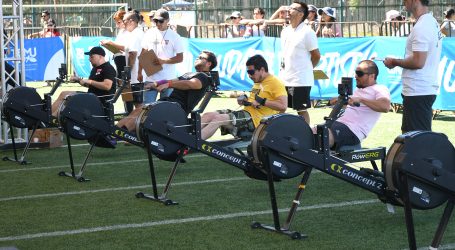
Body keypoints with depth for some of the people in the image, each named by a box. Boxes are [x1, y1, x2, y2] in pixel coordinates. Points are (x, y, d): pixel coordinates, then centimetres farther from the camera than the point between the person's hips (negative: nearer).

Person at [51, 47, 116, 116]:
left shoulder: (108, 68, -11)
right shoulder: (95, 69, 19)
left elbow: (107, 86, -25)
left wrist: (90, 81, -20)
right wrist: (78, 80, 7)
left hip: (101, 100, -10)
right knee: (64, 94, 3)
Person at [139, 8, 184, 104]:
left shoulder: (174, 36, -4)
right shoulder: (149, 33, 7)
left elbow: (180, 58, -6)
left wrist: (163, 61, -18)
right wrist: (140, 71, 10)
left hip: (168, 79, -3)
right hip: (150, 77, 3)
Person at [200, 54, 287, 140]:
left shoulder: (275, 83, -7)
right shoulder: (258, 82, 22)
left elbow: (283, 106, -18)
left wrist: (262, 101, -18)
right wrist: (245, 100, 12)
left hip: (256, 119, -9)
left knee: (218, 119, -25)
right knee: (208, 115, -6)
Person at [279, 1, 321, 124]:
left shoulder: (307, 32, -12)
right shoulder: (285, 31, 11)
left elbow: (316, 55, -6)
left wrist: (306, 68, 5)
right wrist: (282, 65, 14)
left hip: (300, 80, -8)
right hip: (284, 78, 8)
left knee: (302, 110, 0)